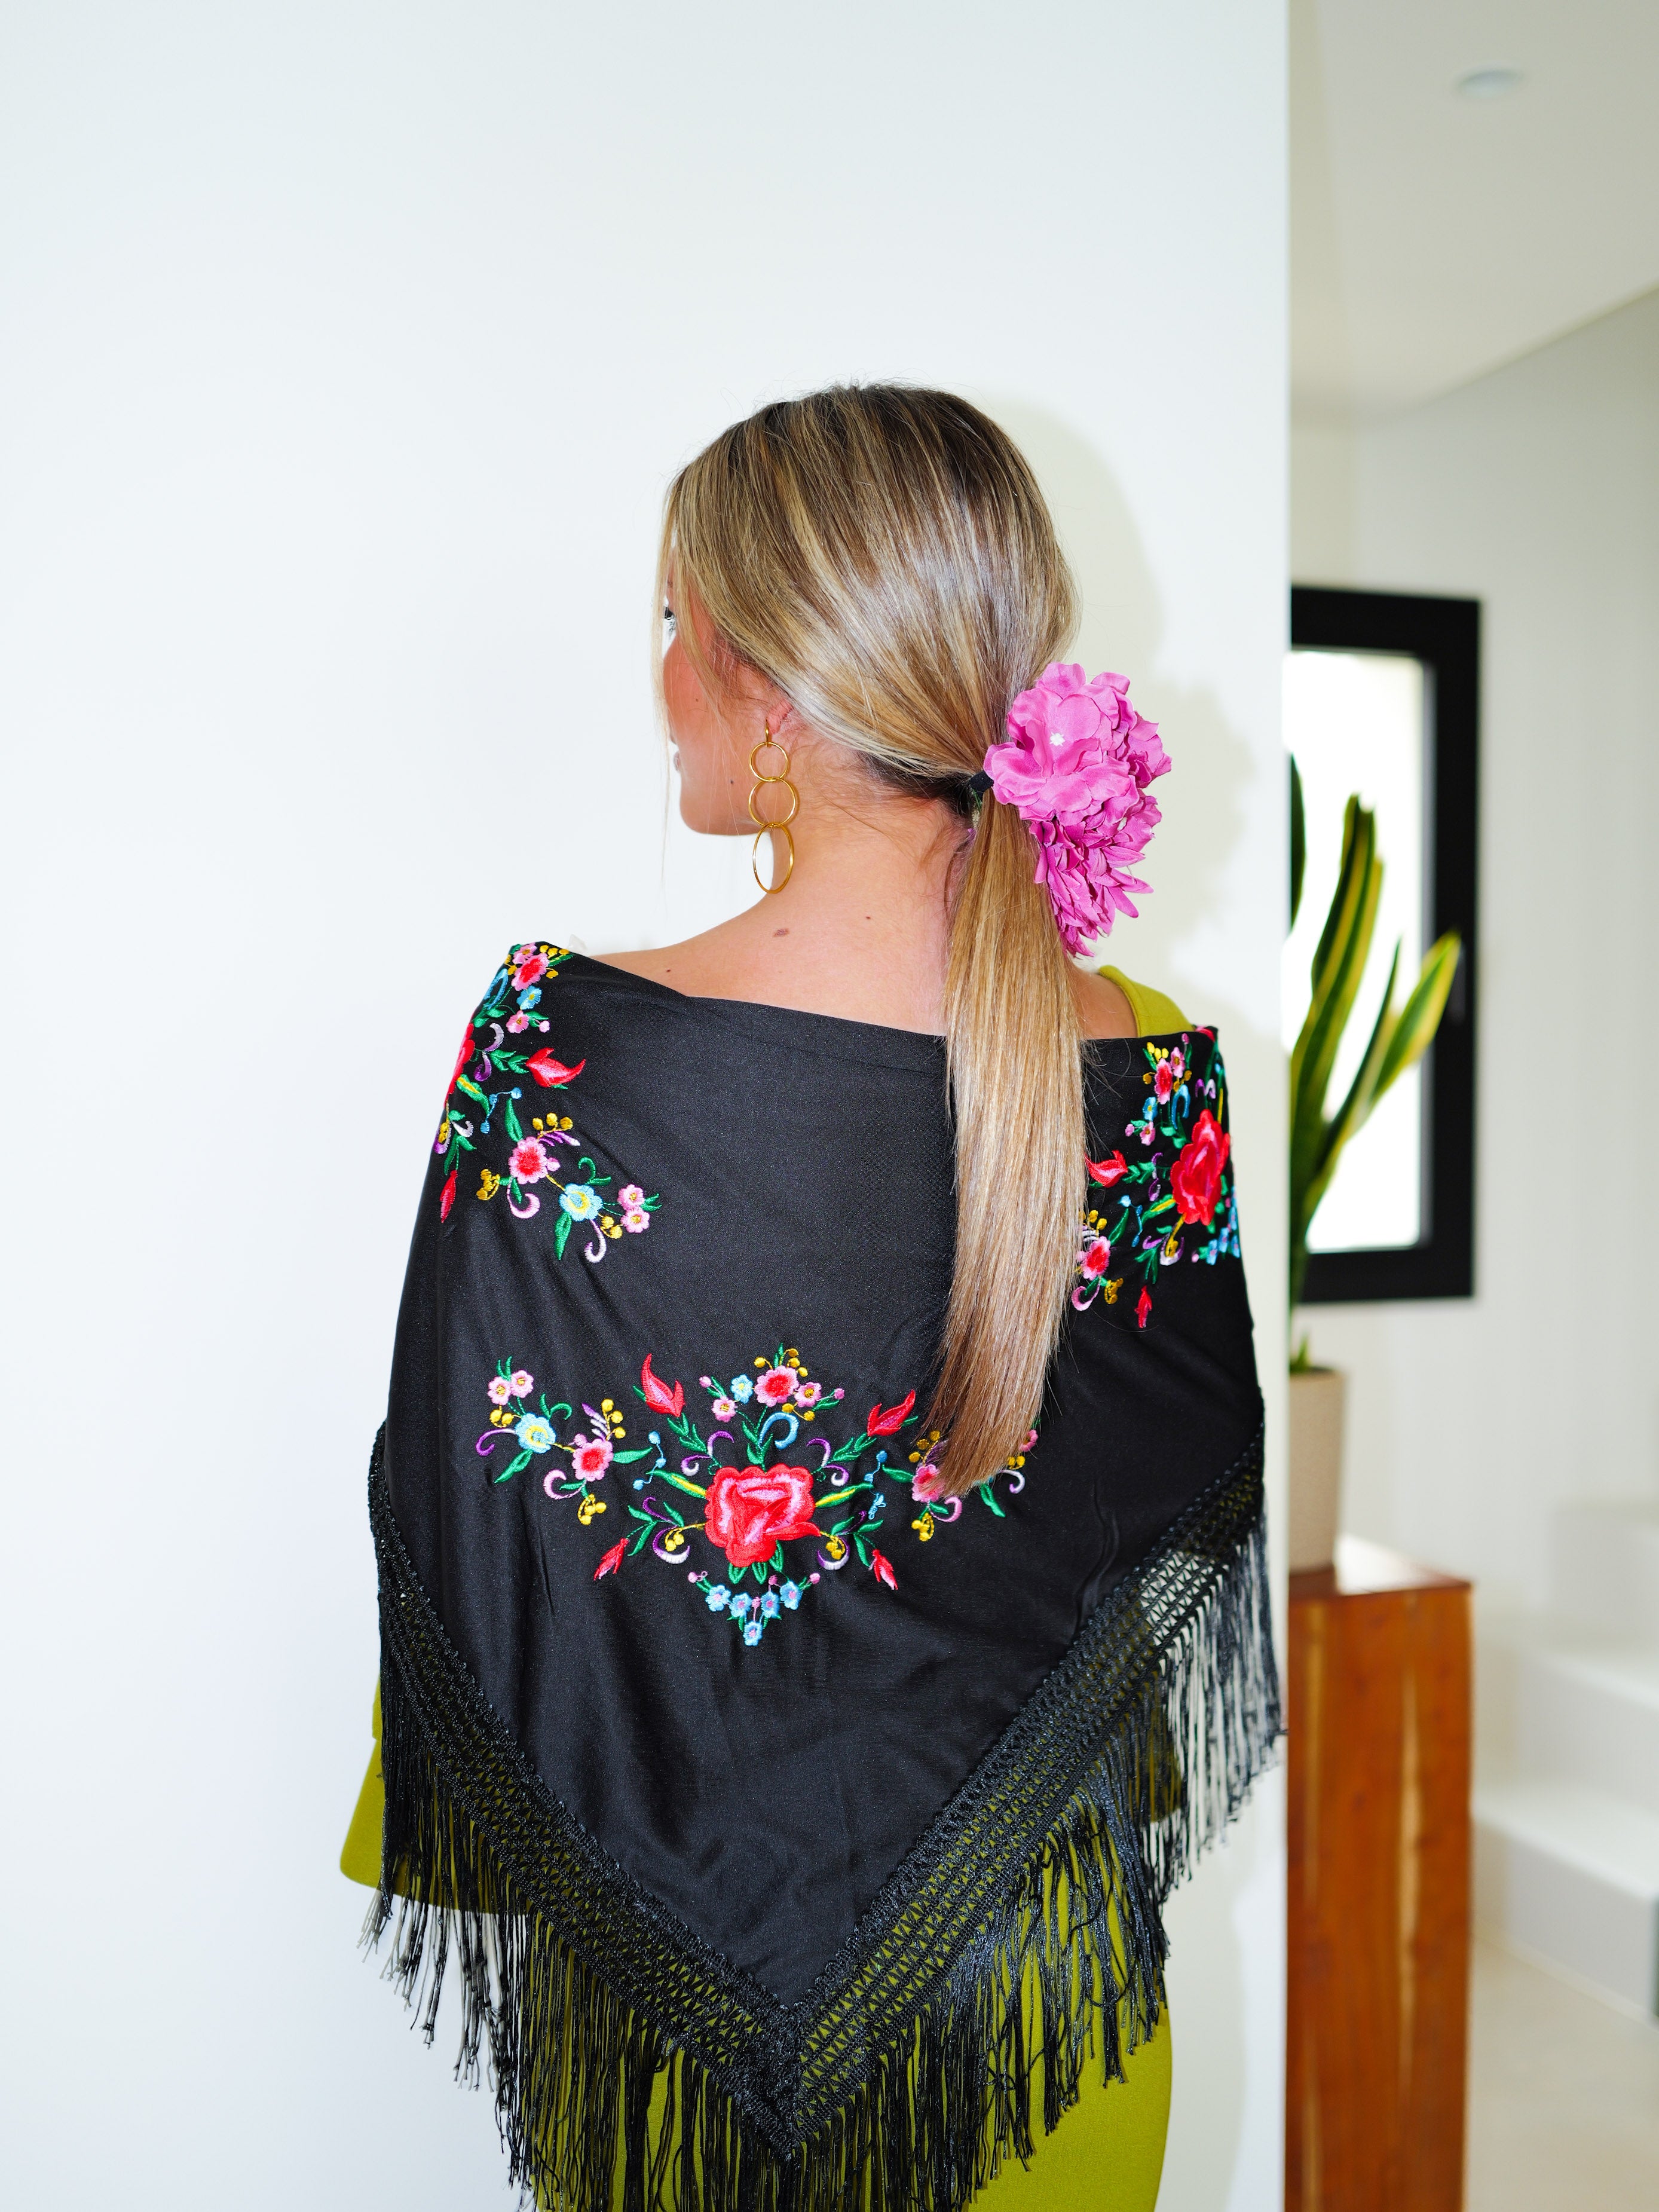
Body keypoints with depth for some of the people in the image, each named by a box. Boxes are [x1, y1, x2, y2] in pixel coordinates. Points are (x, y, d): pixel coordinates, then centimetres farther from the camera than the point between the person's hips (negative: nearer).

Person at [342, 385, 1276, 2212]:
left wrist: (461, 1831, 6)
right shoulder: (1152, 1081, -18)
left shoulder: (552, 1047, -24)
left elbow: (455, 1514, -13)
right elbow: (1187, 1530, -5)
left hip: (662, 1933, -1)